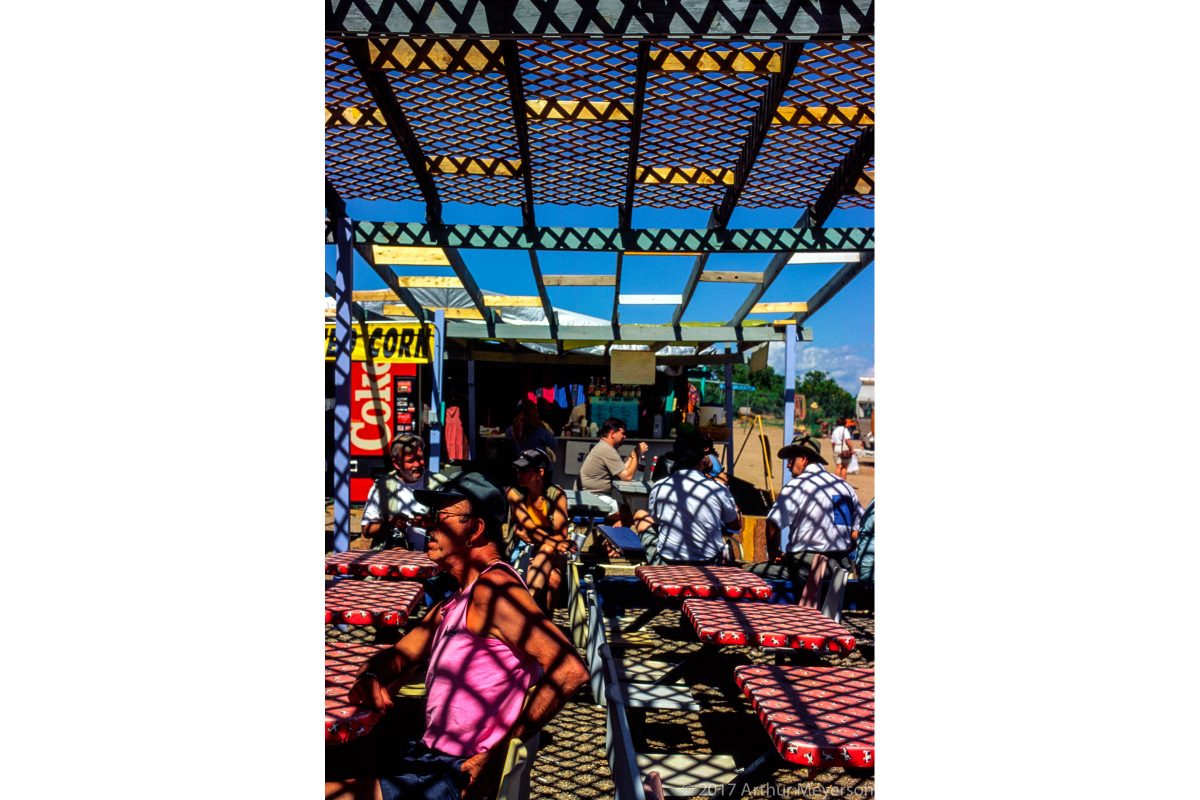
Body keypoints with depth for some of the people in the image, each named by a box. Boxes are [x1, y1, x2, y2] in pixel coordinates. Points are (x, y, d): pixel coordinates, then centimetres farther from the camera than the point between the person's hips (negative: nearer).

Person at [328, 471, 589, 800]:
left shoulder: (491, 588, -20)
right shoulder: (454, 603, 12)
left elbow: (571, 671, -29)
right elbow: (397, 656, 17)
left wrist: (502, 750, -20)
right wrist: (370, 677, -6)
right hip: (430, 760, 9)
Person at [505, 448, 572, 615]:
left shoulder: (556, 494, -11)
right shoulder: (514, 493, -10)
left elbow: (561, 535, -16)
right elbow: (529, 528, -19)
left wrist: (525, 534, -23)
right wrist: (553, 542, -36)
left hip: (553, 552, 0)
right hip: (524, 549, 0)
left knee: (553, 579, -35)